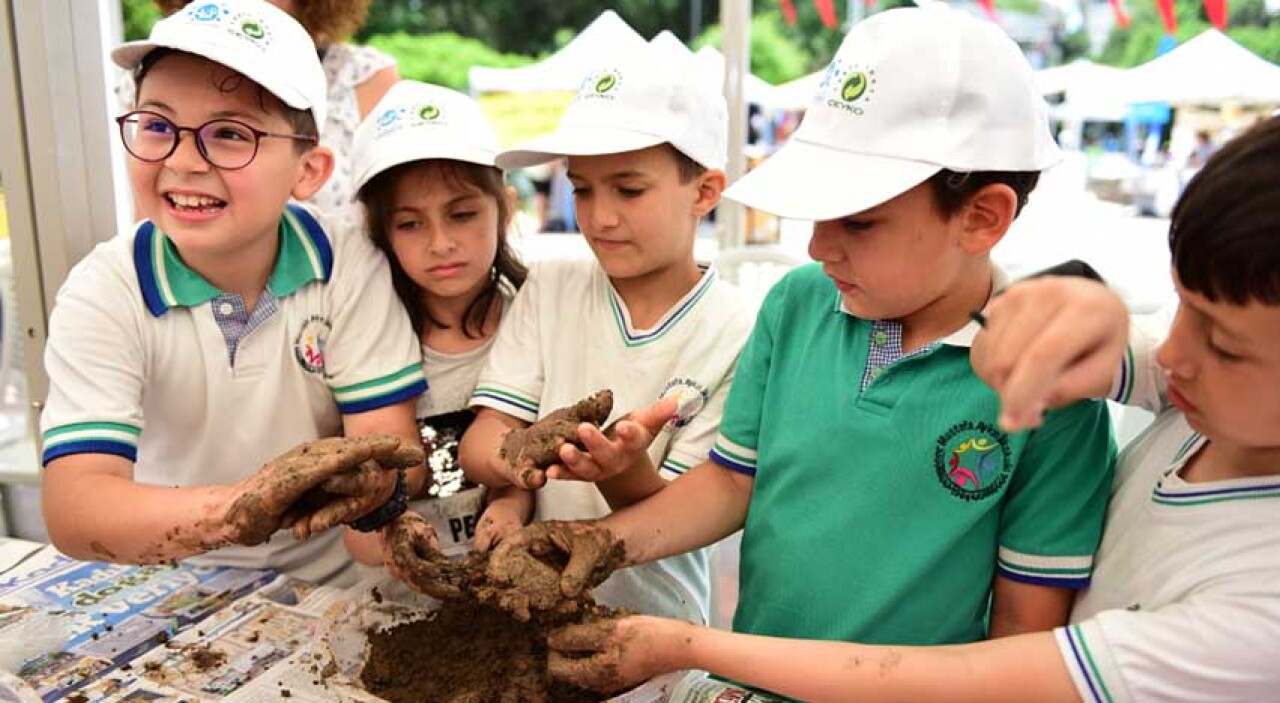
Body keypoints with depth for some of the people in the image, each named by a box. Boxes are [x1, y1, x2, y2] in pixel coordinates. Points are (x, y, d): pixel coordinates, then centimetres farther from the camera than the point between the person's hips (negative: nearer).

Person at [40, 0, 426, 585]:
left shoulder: (350, 270, -12)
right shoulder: (102, 294, -14)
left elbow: (395, 445, -15)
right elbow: (72, 509, -24)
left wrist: (370, 482, -39)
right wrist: (238, 509, -42)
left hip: (338, 580, 1)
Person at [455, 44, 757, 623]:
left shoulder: (735, 335, -8)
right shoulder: (550, 288, 3)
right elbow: (479, 441, -3)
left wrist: (624, 470, -27)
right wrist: (515, 463, -24)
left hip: (645, 619, -3)